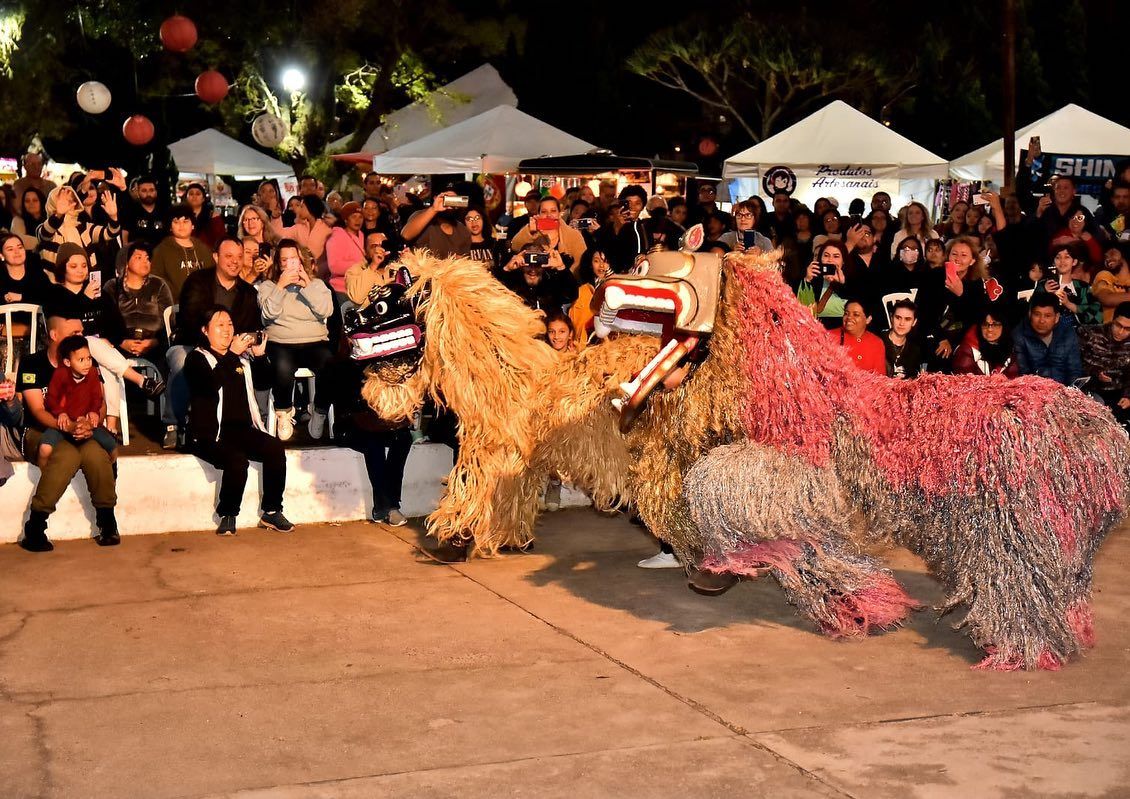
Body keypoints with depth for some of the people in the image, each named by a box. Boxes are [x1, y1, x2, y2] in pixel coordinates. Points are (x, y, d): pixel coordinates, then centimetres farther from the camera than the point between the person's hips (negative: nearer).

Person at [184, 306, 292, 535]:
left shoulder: (241, 358, 24)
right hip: (210, 434, -5)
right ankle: (228, 516, -15)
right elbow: (211, 385, -16)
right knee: (237, 459, -34)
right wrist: (232, 355, -16)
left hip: (242, 429, 6)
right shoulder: (197, 359, 4)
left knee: (274, 448, -22)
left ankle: (271, 512, -13)